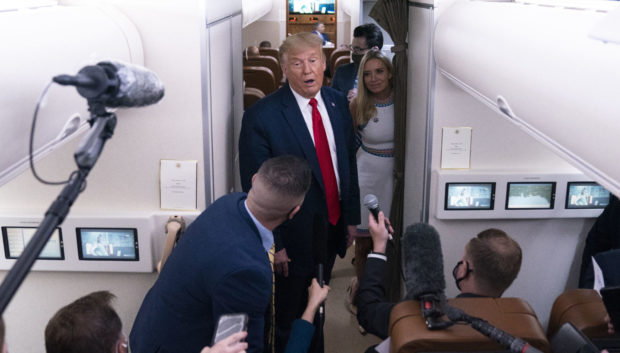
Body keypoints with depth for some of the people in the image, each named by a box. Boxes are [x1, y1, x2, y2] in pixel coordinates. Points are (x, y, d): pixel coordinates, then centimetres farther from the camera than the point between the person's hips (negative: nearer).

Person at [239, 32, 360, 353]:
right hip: (292, 237, -5)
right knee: (286, 320, 15)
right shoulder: (261, 116, -20)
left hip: (333, 228, 6)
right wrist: (272, 244, -17)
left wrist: (352, 216, 8)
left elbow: (349, 162, 8)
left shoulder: (338, 103, 0)